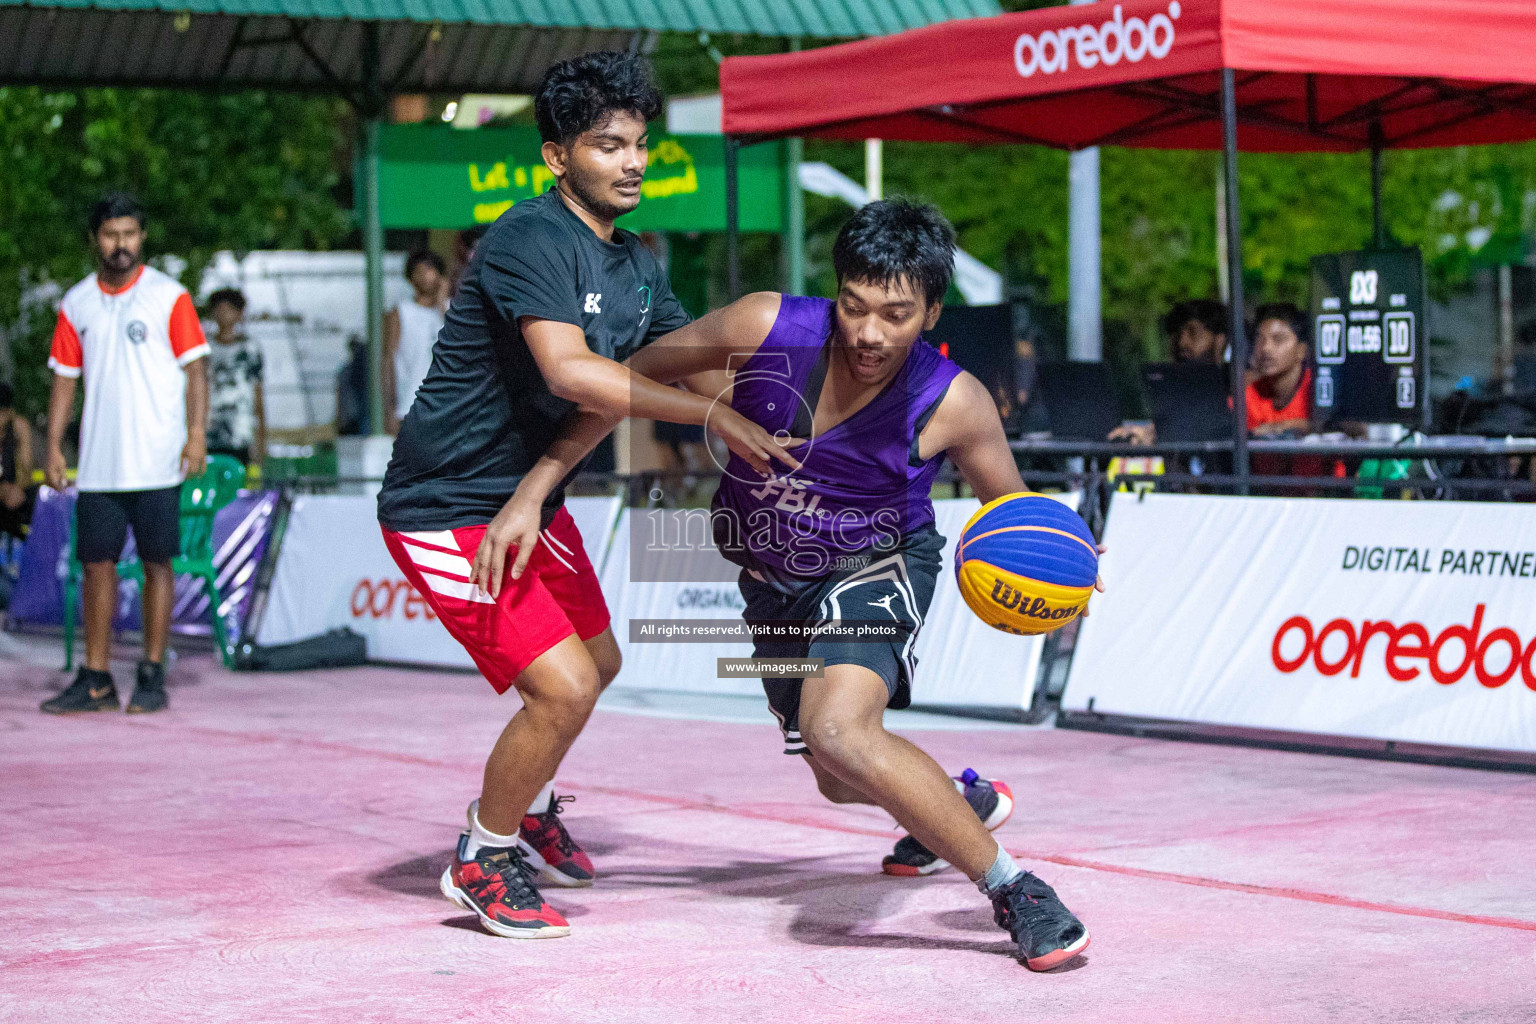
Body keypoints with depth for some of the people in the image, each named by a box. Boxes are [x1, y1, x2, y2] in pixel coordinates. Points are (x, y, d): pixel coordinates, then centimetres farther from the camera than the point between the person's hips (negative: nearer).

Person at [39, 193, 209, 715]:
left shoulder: (168, 296, -1)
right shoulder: (76, 303, 10)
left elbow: (195, 367, -2)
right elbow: (65, 377, 13)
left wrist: (197, 432, -13)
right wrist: (54, 446, 6)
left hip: (156, 462, -3)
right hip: (98, 465, 3)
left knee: (156, 563, 0)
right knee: (96, 562, 3)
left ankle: (152, 677, 7)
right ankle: (95, 679, 9)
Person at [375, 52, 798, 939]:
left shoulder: (638, 265, 6)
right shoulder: (531, 241, -23)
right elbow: (569, 370, -37)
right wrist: (712, 416, -37)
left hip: (531, 499, 10)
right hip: (447, 508, -10)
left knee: (599, 661, 23)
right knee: (563, 688, -16)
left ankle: (526, 809, 49)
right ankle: (481, 862, 7)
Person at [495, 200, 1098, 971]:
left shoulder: (954, 403, -27)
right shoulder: (766, 329, -26)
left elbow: (1011, 508, -9)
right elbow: (629, 379, -13)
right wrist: (533, 490, -15)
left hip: (877, 568, -4)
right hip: (776, 585, 4)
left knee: (837, 731, -34)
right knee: (842, 782, 20)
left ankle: (1015, 891, -21)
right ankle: (959, 798, 55)